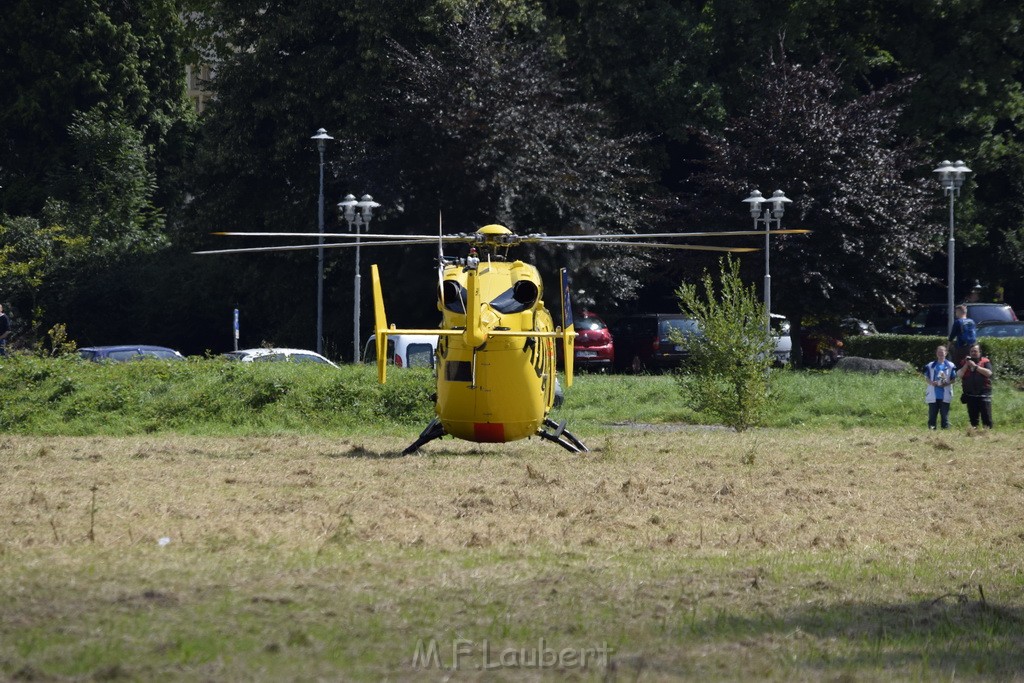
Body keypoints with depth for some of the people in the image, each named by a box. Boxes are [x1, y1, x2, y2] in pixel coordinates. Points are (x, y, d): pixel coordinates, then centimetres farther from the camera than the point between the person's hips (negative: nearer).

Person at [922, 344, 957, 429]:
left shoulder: (950, 366, 4)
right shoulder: (931, 366, 7)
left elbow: (954, 379, 5)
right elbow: (926, 378, 9)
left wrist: (947, 383, -15)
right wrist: (931, 382, -12)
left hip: (945, 396, -1)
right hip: (933, 396, 1)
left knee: (945, 415, 0)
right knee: (932, 415, 2)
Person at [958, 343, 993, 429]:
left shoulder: (985, 361, 3)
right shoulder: (964, 362, 13)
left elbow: (988, 373, -13)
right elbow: (960, 375, 2)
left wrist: (975, 366, -14)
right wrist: (966, 365, -9)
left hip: (983, 393, -3)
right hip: (970, 395, 3)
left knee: (986, 415, -9)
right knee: (973, 416, 6)